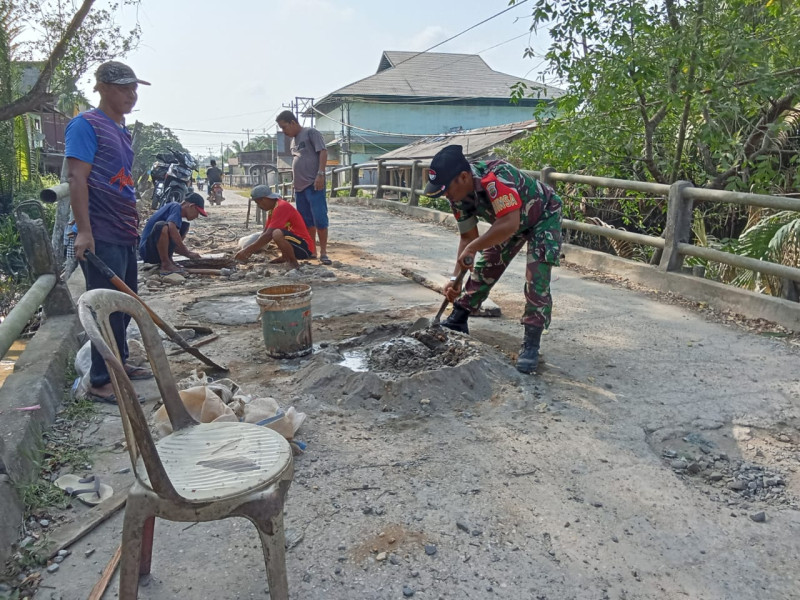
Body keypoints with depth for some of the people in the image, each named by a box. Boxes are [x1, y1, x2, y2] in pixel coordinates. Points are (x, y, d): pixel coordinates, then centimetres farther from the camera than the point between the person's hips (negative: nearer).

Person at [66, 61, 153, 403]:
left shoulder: (121, 130, 17)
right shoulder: (86, 125, -9)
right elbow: (76, 178, -16)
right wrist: (83, 231, -22)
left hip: (124, 235, 9)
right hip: (100, 236, -9)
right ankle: (100, 382, 6)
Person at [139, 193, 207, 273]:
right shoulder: (175, 207, -11)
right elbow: (172, 228, -30)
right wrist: (187, 253, -25)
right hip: (147, 251, -9)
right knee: (161, 225, -34)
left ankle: (168, 259, 4)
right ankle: (165, 265, -20)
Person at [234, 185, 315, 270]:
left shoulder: (281, 207, -19)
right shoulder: (274, 208, 11)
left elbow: (268, 235, -24)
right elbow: (265, 233, 15)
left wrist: (248, 250, -20)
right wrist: (249, 250, 8)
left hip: (305, 247, -10)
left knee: (277, 234, -35)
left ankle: (294, 263, -16)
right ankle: (285, 257, 18)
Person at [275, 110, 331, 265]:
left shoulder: (311, 133, -3)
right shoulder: (293, 140, 21)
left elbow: (323, 152, -11)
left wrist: (320, 174, -20)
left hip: (314, 185, -8)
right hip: (299, 187, 8)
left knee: (320, 219, -9)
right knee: (307, 221, 11)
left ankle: (323, 253, -4)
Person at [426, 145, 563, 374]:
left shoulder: (495, 178, -42)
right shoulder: (458, 194, -16)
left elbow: (510, 225, -49)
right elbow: (468, 236, -8)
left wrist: (472, 248, -41)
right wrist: (456, 277, -15)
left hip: (544, 216, -7)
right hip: (507, 221, 7)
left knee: (536, 278, -16)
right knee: (483, 268, 5)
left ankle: (531, 344, -8)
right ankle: (457, 322, 18)